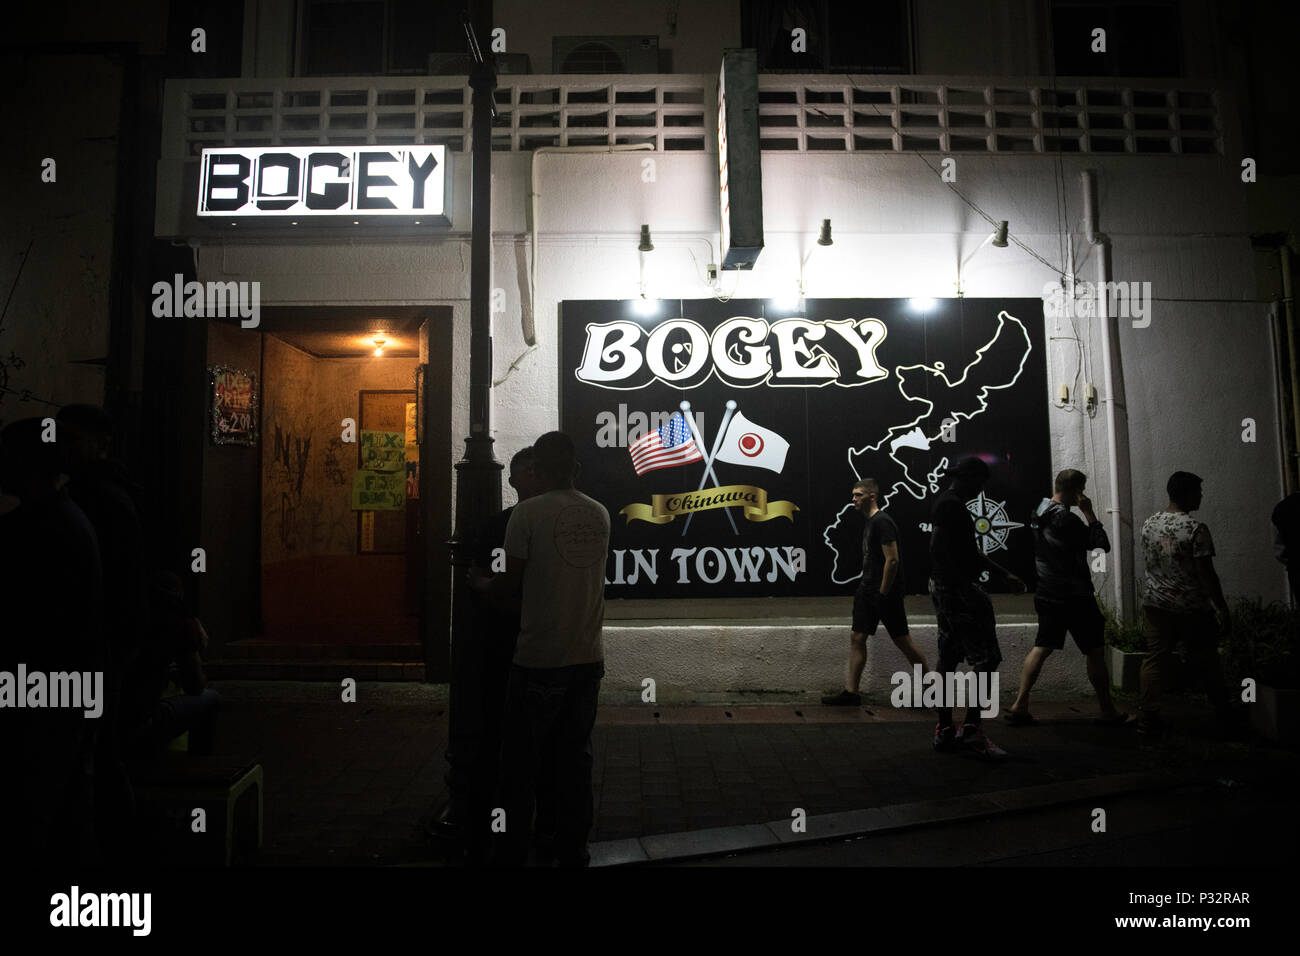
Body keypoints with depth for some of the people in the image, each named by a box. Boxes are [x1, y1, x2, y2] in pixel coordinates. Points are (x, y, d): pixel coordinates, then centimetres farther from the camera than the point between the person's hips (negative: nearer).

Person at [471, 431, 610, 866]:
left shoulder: (529, 512, -11)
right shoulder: (600, 514, 5)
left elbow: (510, 584, -8)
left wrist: (480, 582, 14)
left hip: (539, 660, -5)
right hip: (588, 658, 5)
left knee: (521, 762, 9)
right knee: (575, 757, 15)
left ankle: (514, 853, 19)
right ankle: (573, 851, 24)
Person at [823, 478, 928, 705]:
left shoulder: (882, 522, -16)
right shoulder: (869, 524, 15)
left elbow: (892, 560, -21)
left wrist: (883, 593, -18)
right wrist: (867, 588, 18)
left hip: (885, 594, -9)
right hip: (868, 589, 9)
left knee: (902, 641, 2)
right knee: (856, 638, 5)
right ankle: (851, 691, 8)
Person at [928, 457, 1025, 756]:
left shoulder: (947, 504, 20)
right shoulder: (952, 505, -13)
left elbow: (970, 550, 27)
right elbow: (939, 551, -22)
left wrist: (1004, 574, 26)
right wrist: (965, 588, -24)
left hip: (943, 588, 11)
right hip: (956, 587, -11)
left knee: (948, 659, 10)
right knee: (986, 659, -7)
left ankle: (945, 730, 14)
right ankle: (972, 727, -7)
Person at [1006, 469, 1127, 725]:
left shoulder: (1039, 513, 8)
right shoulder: (1065, 518, -20)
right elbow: (1102, 543, -16)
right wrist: (1089, 512, -9)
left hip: (1046, 594, 8)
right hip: (1073, 596, -8)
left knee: (1042, 647, 9)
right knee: (1095, 652, 7)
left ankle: (1019, 706, 5)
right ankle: (1108, 712, 18)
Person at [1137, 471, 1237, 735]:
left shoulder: (1148, 524, 2)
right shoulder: (1195, 528, -16)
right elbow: (1207, 574, -16)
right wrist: (1223, 611, -10)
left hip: (1155, 603, 4)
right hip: (1191, 607, -4)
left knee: (1154, 660, 5)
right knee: (1207, 662, 12)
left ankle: (1147, 718, 4)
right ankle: (1225, 715, 28)